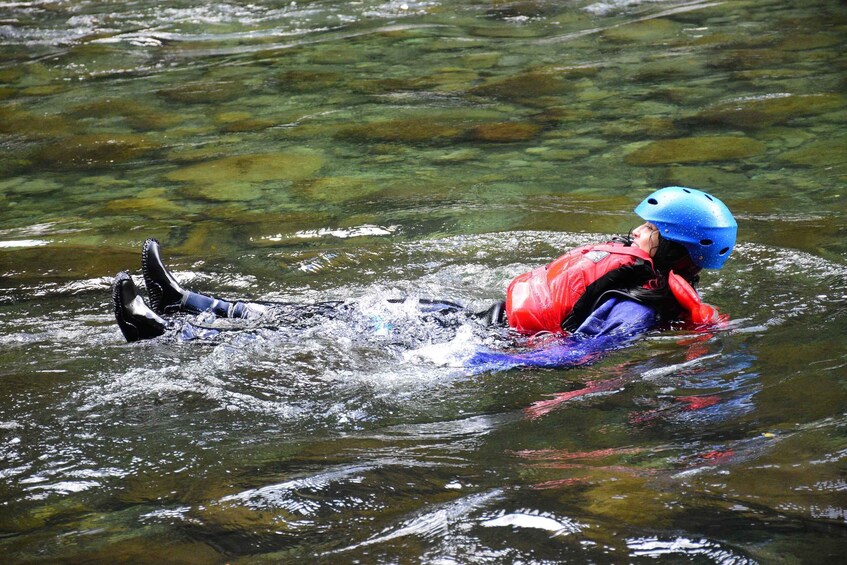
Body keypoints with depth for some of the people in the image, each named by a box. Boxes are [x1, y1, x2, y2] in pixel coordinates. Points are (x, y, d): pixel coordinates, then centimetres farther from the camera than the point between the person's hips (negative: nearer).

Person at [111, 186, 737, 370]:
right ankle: (186, 305, 8)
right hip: (488, 316, 9)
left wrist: (472, 364, -40)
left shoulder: (637, 309, -24)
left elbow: (572, 355, -36)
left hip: (486, 339, -9)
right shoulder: (648, 274, 6)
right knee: (339, 313, 6)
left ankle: (177, 335, -7)